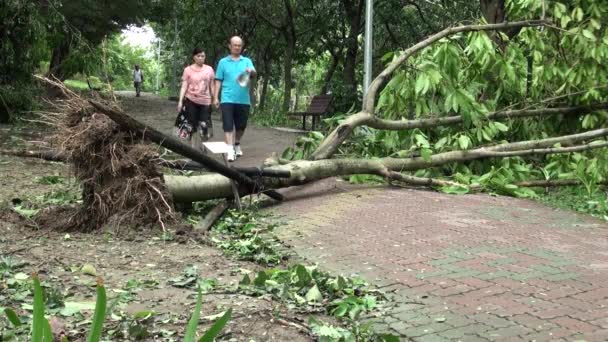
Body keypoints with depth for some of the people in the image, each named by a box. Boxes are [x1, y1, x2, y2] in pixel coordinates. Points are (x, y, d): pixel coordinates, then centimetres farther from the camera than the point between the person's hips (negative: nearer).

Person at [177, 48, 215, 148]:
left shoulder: (209, 69, 6)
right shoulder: (188, 70, 0)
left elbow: (212, 86, 11)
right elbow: (184, 86, -3)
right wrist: (180, 101, -12)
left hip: (205, 101, 1)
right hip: (191, 100, -1)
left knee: (204, 126, -2)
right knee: (190, 125, 0)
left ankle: (203, 147, 17)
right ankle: (193, 147, 10)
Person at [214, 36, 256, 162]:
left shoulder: (247, 61, 10)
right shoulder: (223, 62, 7)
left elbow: (254, 74, -7)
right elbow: (218, 81, 7)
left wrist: (251, 71, -31)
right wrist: (216, 97, 1)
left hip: (243, 99, 2)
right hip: (227, 99, -2)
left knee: (241, 125, 12)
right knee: (228, 125, -9)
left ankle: (237, 144, 34)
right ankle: (230, 150, -11)